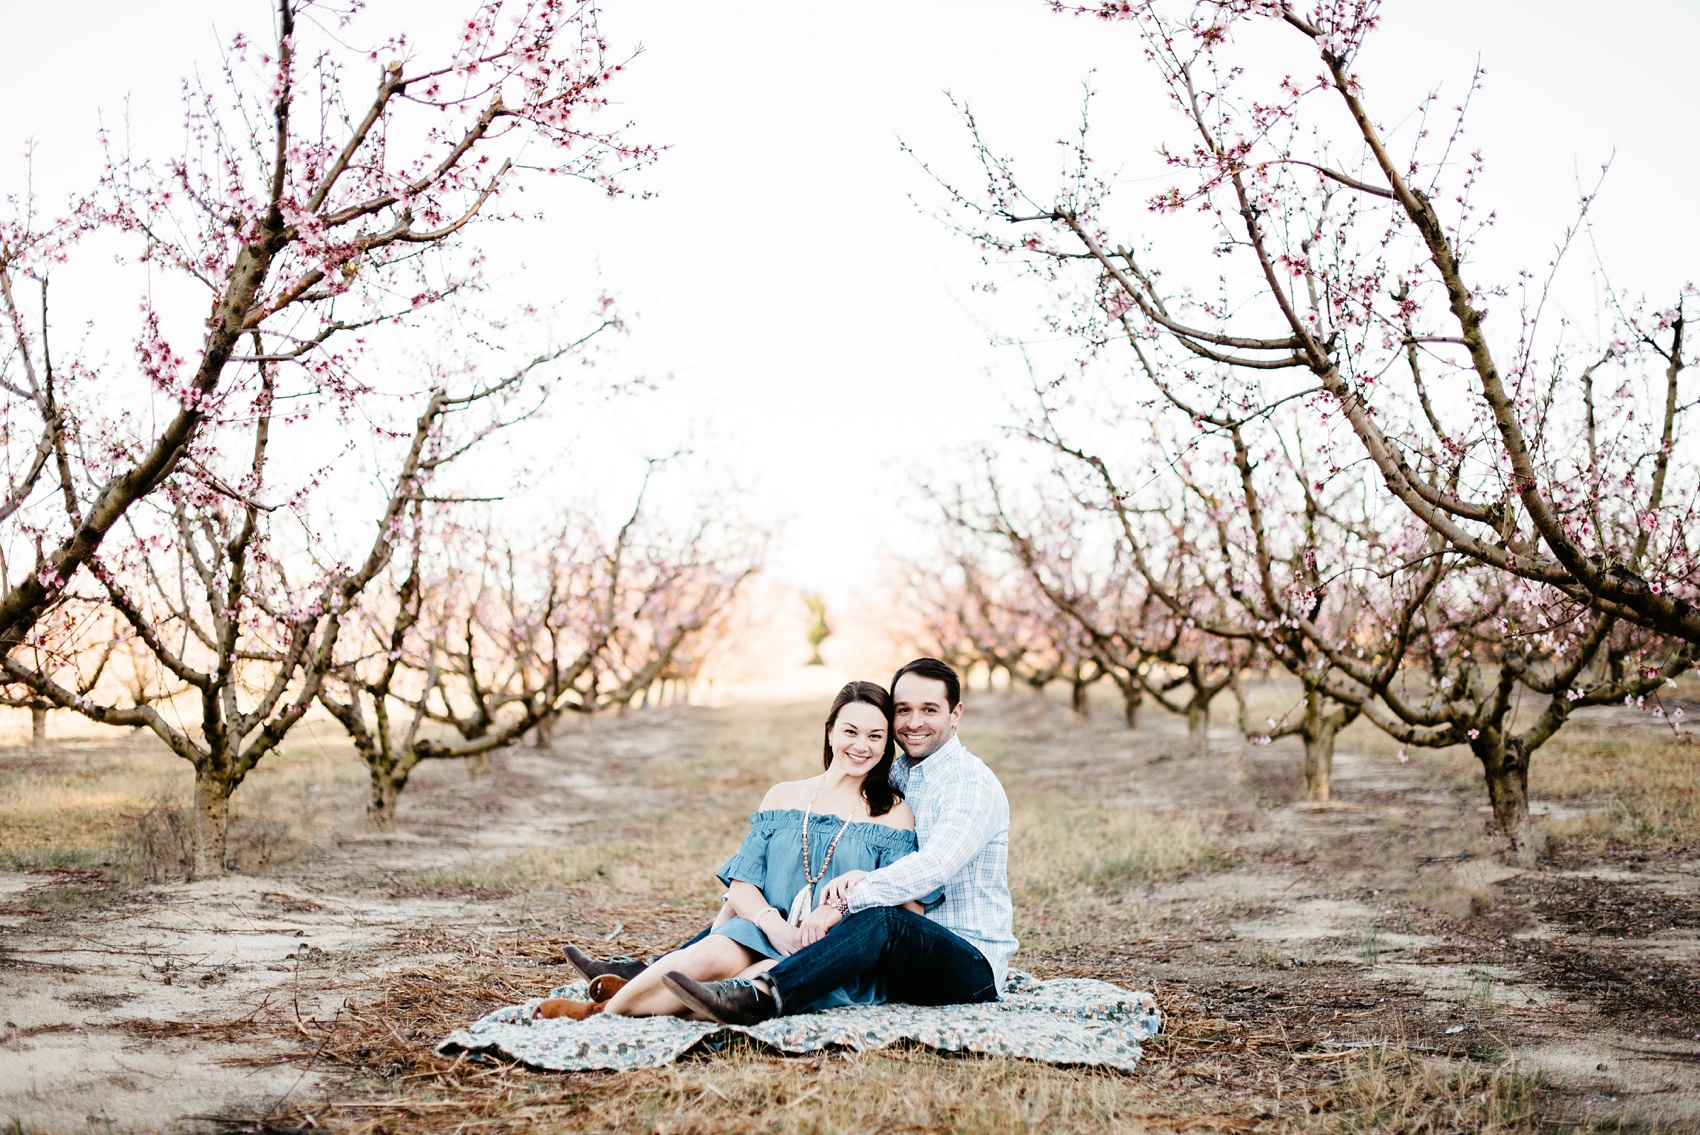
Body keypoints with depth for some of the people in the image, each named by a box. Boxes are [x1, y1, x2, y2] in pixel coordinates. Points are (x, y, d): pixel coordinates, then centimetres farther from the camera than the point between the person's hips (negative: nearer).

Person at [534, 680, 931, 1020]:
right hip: (764, 932, 2)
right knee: (715, 955, -35)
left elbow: (908, 908, -1)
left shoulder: (894, 813, 9)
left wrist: (838, 909, -18)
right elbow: (742, 885, 8)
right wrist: (775, 924, -14)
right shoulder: (783, 797, 16)